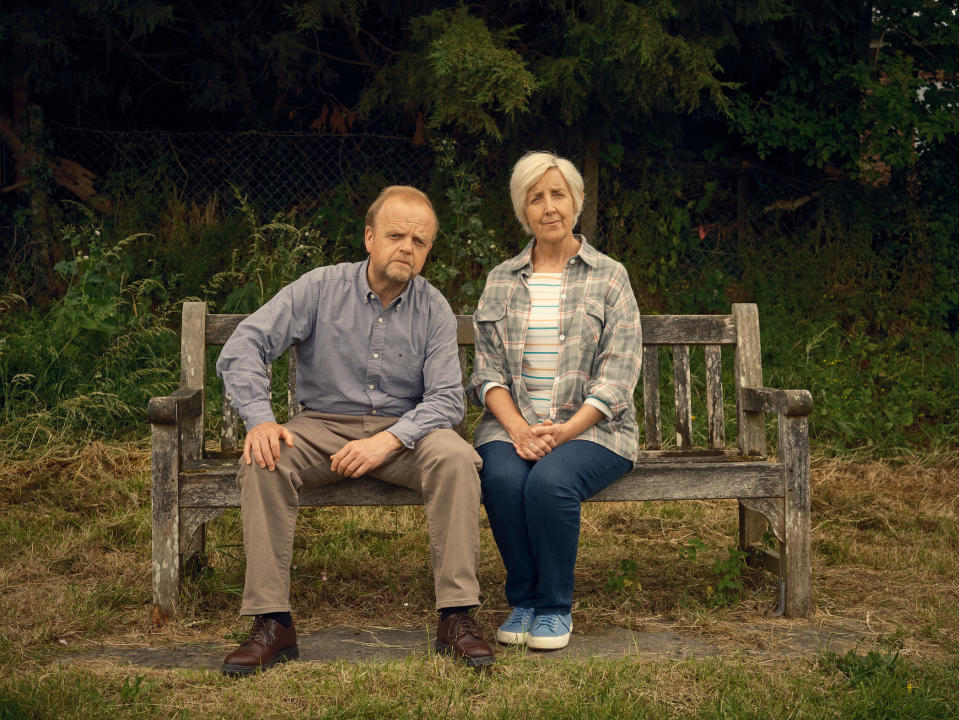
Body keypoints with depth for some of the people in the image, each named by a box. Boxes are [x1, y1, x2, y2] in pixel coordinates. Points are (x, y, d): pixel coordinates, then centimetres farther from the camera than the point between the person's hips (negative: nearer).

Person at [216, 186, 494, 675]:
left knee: (456, 459, -31)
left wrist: (389, 440, -25)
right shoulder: (320, 288, -3)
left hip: (403, 428, 0)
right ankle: (272, 624, -26)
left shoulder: (434, 309, -1)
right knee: (263, 462, -29)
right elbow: (243, 347, -9)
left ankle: (456, 617, -25)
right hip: (323, 427, 0)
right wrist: (260, 418, -25)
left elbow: (447, 398, -8)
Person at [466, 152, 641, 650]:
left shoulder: (609, 278, 7)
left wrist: (566, 430, -16)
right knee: (503, 479, -31)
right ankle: (523, 600, -8)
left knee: (550, 482, -33)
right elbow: (487, 370, 7)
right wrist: (516, 427, -12)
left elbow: (617, 376, -2)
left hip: (589, 426, -2)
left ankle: (555, 608, -11)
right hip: (512, 423, 2)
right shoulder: (501, 280, 15)